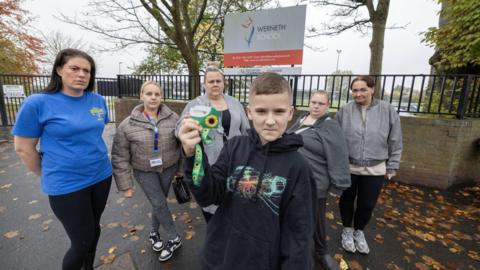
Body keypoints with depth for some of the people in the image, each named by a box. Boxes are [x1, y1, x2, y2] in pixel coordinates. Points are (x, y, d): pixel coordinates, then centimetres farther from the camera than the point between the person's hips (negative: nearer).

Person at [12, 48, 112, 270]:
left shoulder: (98, 100, -1)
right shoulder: (37, 103, -13)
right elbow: (23, 148, -5)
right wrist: (48, 176, 4)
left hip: (102, 176, 5)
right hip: (67, 186, -5)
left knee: (94, 228, 23)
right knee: (82, 241, 6)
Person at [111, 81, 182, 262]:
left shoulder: (173, 118, -9)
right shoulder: (128, 124, -11)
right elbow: (120, 158, -7)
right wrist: (125, 185, -6)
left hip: (168, 168, 1)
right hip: (144, 171, -1)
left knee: (159, 203, 14)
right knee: (159, 204, 0)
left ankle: (154, 233, 41)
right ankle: (174, 238, 23)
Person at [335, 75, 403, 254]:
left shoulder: (387, 110, -6)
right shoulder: (344, 111, -7)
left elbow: (395, 142, 2)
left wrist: (392, 166, 3)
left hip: (375, 169, 1)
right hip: (347, 167, 0)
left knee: (367, 205, 15)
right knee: (347, 201, 16)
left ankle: (359, 231, 42)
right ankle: (347, 231, 41)